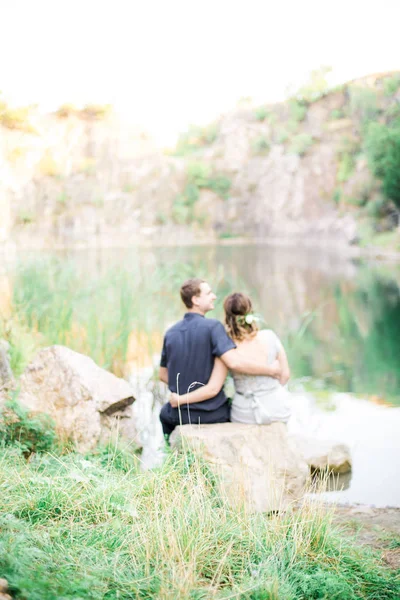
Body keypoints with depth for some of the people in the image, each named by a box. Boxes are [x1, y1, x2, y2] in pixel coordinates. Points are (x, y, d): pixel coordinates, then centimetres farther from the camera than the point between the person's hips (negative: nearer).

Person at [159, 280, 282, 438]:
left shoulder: (171, 333, 0)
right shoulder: (212, 327, -16)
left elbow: (163, 375, 10)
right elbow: (234, 362, -29)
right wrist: (271, 369, -17)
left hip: (182, 414, 4)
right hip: (213, 414, -3)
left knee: (166, 412, 39)